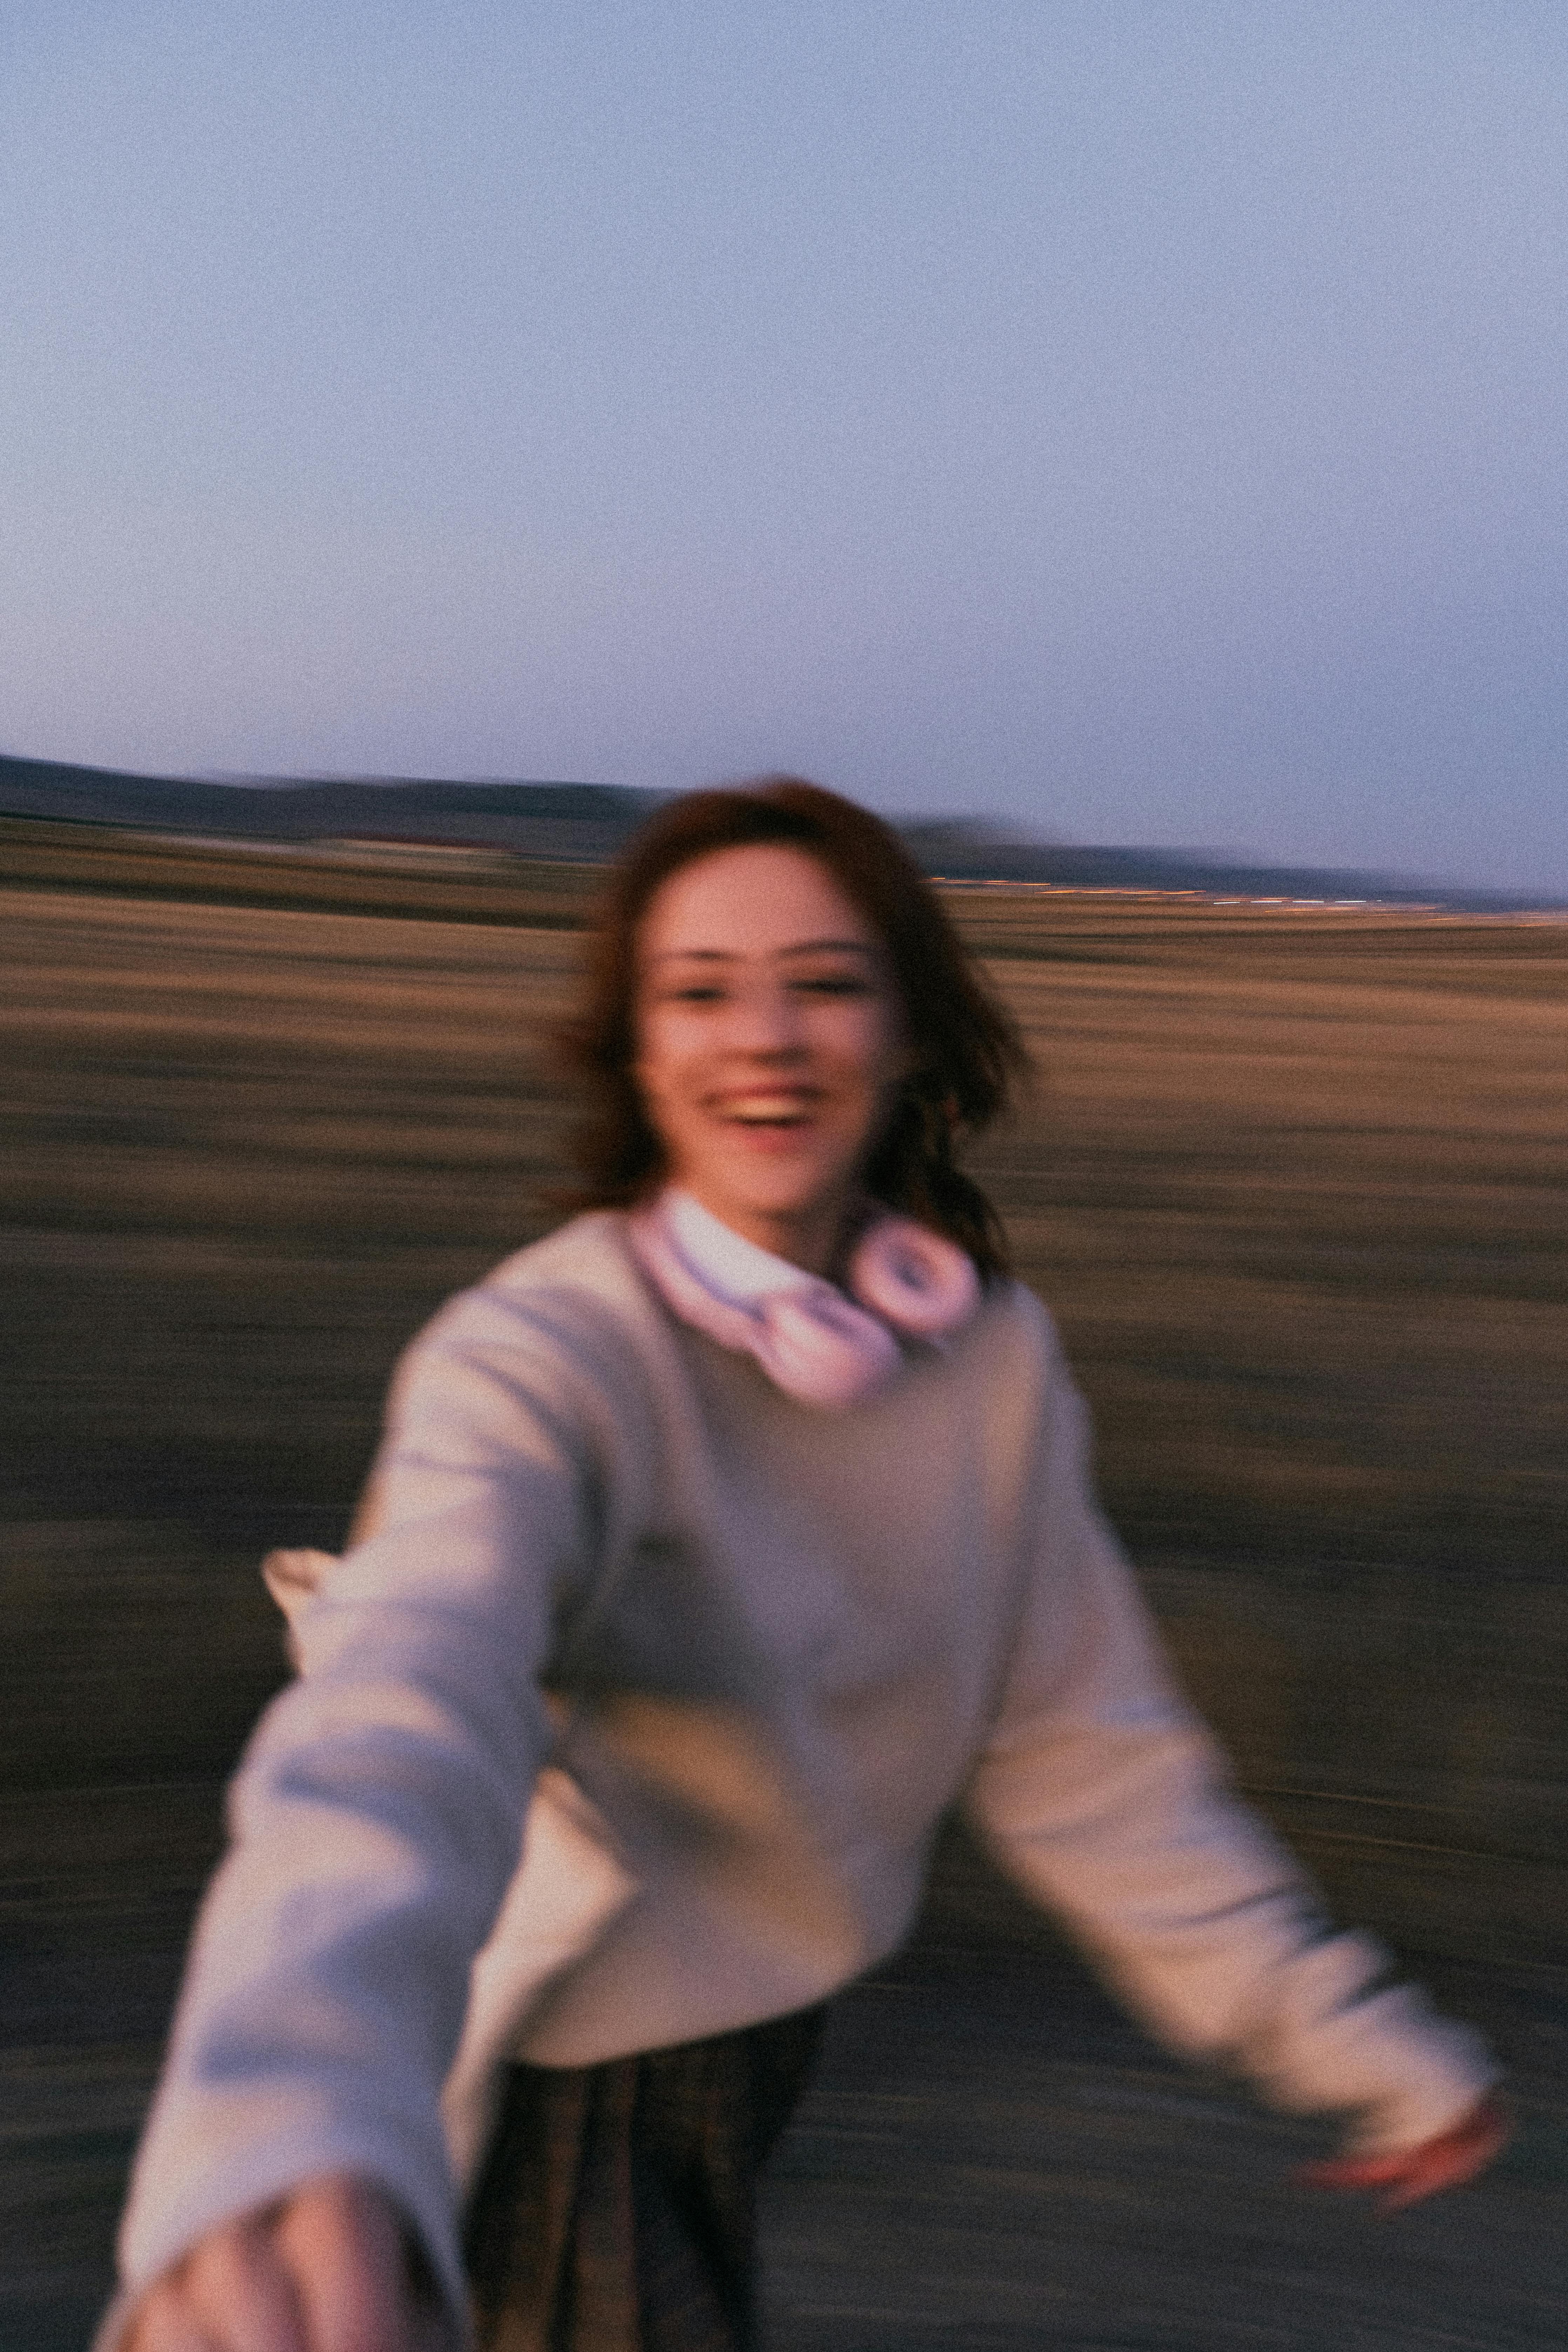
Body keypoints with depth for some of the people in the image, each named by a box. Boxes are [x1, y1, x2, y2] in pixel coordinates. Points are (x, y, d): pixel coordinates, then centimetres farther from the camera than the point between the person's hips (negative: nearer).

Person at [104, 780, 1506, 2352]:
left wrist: (1334, 2028, 0)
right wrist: (291, 2135, -68)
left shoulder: (995, 1354, -10)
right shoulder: (535, 1362, -29)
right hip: (558, 2061, -6)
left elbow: (1077, 1746, 0)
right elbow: (408, 1707, -49)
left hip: (775, 2003, 6)